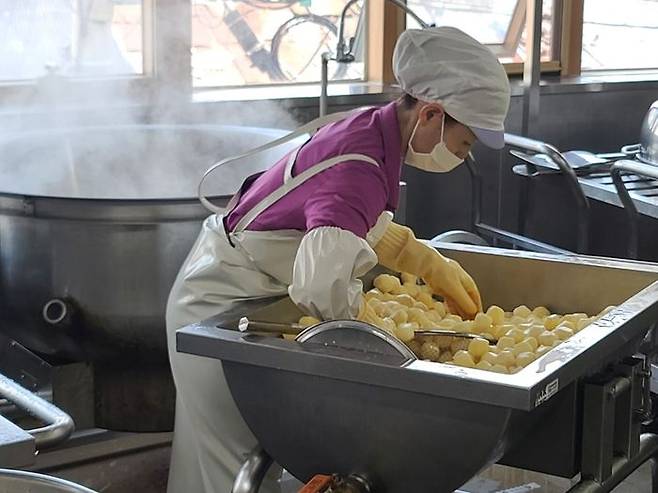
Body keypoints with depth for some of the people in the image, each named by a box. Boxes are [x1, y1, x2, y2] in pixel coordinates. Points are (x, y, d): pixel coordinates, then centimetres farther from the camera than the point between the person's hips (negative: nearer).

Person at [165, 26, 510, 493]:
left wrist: (439, 270, 11)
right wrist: (366, 322, -29)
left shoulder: (373, 127, -4)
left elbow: (370, 226, 15)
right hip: (220, 308, -9)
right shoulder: (358, 173, -33)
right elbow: (321, 284, -47)